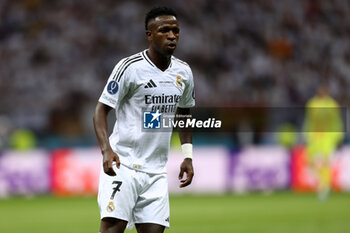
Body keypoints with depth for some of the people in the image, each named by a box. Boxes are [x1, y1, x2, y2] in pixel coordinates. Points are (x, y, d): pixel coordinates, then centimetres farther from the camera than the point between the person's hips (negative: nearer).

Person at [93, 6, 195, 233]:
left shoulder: (184, 72, 9)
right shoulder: (130, 67, -9)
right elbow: (101, 110, -8)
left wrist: (187, 156, 17)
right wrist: (106, 149, -23)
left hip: (157, 170, 6)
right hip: (123, 163, -6)